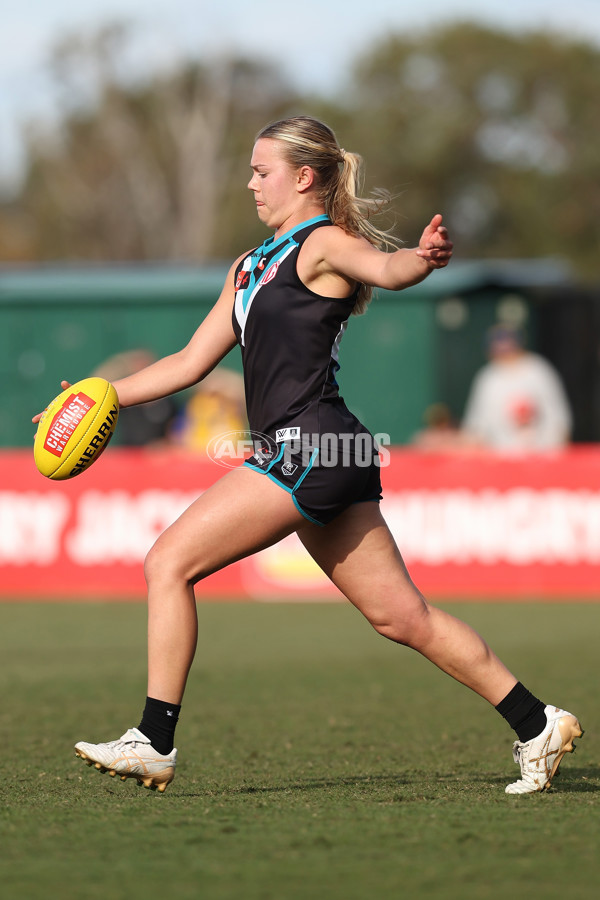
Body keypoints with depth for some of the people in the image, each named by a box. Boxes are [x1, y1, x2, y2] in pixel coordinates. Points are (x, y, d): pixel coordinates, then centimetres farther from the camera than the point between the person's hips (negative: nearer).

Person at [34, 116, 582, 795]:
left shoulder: (323, 243, -5)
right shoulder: (252, 265, 23)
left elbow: (385, 269, -28)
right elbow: (191, 361, 26)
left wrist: (423, 256, -51)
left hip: (309, 445, -9)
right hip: (306, 455, 9)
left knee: (169, 562, -10)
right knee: (402, 616, 8)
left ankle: (154, 741, -9)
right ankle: (536, 724, 11)